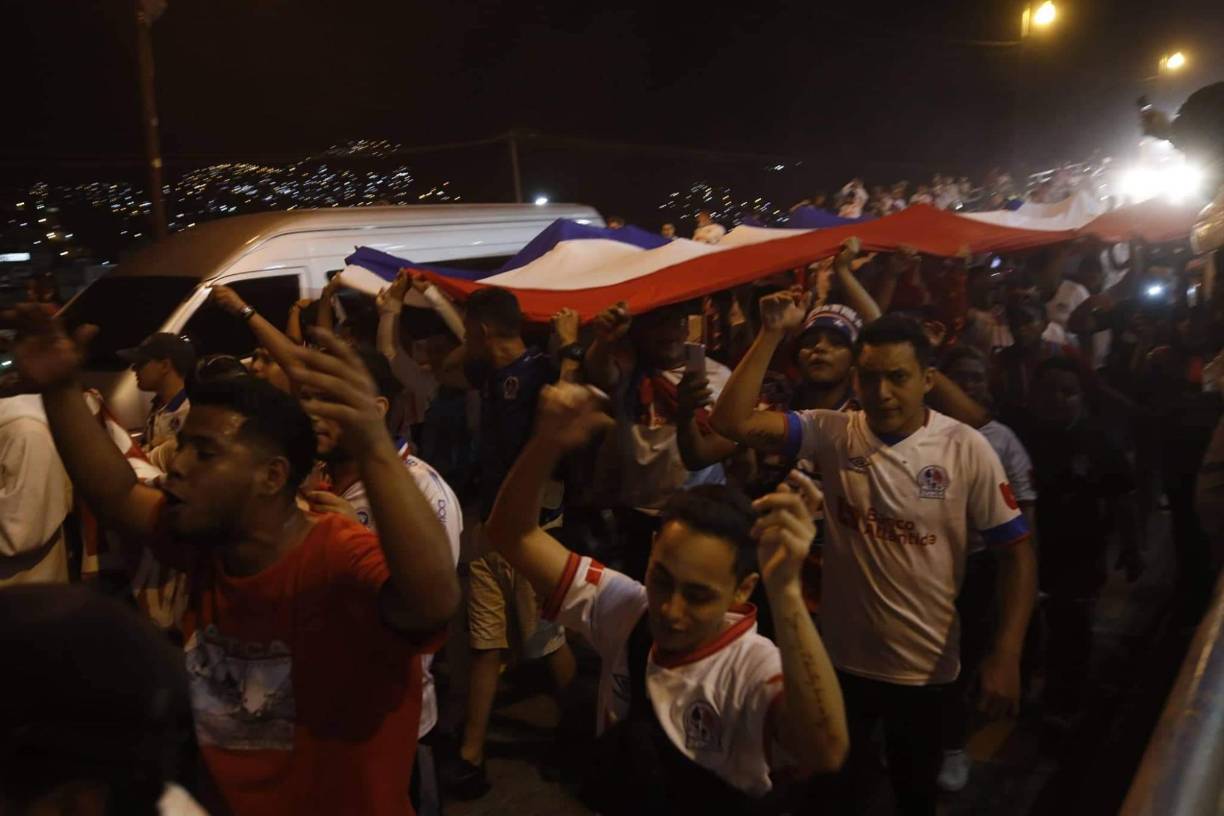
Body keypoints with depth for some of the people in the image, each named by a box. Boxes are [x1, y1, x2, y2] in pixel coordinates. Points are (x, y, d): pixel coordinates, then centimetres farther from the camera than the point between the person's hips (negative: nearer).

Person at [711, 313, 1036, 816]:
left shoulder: (966, 449, -12)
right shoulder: (831, 433, -9)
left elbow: (1017, 551, -8)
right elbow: (732, 421, -20)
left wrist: (1006, 655, -15)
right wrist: (772, 333, -25)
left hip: (925, 666, -1)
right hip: (841, 657, 1)